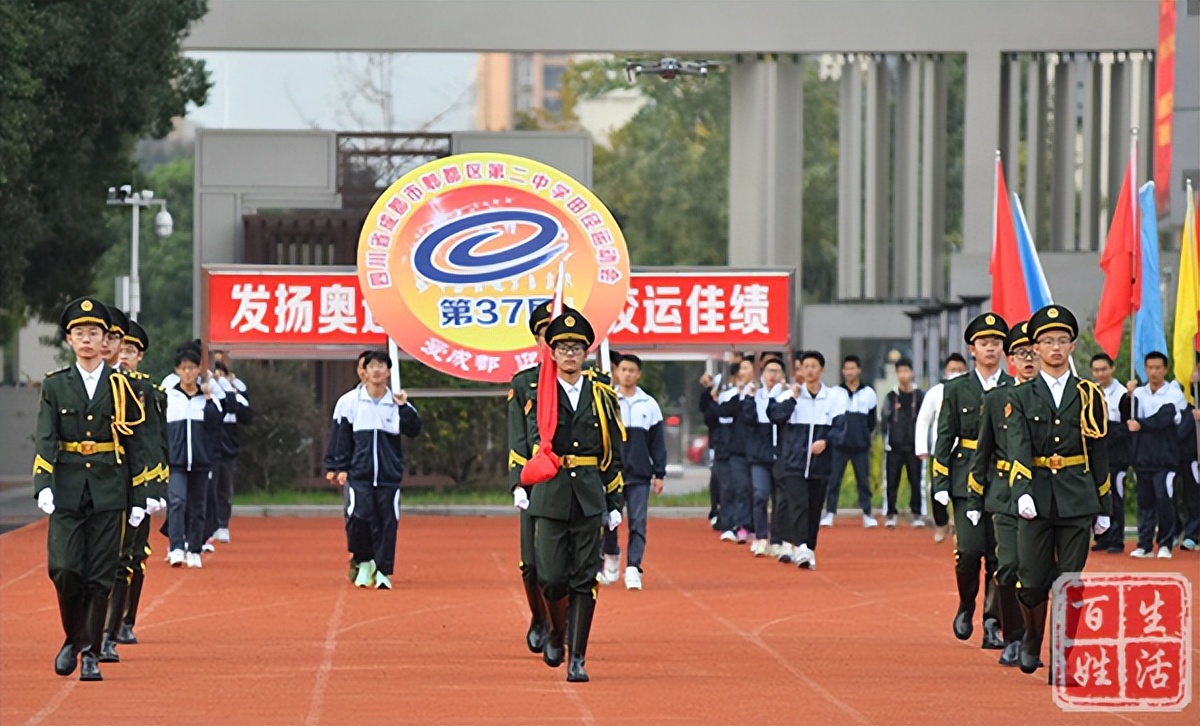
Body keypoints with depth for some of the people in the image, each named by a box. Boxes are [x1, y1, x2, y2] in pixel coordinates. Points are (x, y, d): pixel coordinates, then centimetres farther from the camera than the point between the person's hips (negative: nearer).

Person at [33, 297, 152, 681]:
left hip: (108, 491, 0)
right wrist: (43, 487, -18)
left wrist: (139, 499, 1)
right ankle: (74, 638, 14)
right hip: (67, 491, 0)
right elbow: (45, 439, -3)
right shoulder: (55, 385, 5)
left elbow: (137, 445, 5)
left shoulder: (122, 386, 4)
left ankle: (91, 653, 4)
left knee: (100, 576, -2)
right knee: (64, 570, -9)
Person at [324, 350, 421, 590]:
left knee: (387, 522, -2)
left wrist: (403, 407, -14)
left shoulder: (398, 403, 6)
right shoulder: (351, 401, 3)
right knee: (358, 519, -10)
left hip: (389, 476, 1)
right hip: (359, 474, -1)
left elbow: (414, 431, -3)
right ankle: (364, 563, 12)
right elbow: (340, 436, 6)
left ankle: (382, 571, 7)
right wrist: (339, 468, 2)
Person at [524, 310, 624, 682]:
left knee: (584, 579, -1)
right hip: (551, 498, -1)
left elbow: (614, 455, 9)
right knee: (551, 578, -5)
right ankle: (557, 632, 25)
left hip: (590, 500, 1)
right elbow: (536, 436, -13)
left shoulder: (602, 396, 8)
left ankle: (577, 658, 3)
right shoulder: (540, 395, 4)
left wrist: (615, 504, 4)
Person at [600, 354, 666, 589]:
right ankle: (611, 557, 26)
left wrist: (659, 474, 4)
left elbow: (658, 443, 9)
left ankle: (633, 569, -6)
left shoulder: (649, 404, 7)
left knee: (638, 523, -5)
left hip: (640, 475, 0)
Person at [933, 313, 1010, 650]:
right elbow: (944, 438, 7)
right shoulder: (957, 390, 7)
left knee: (1000, 556, -3)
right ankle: (966, 606, 15)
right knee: (969, 551, -10)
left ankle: (993, 624, 3)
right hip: (967, 479, -1)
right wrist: (941, 483, -1)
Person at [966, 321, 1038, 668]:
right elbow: (982, 453, 12)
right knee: (1009, 567, -10)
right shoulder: (996, 399, 9)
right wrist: (974, 501, 8)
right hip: (1006, 496, 0)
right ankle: (1013, 639, 3)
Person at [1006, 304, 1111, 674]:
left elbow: (1099, 453, 9)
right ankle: (1032, 639, 25)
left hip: (1077, 501, 1)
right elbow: (1018, 448, -9)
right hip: (1036, 500, -1)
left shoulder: (1088, 395, 7)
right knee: (1032, 581, -1)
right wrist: (1022, 493, -25)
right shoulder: (1021, 397, 4)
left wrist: (1102, 507, 8)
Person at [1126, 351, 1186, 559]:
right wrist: (1129, 396, -13)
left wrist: (1141, 425, -12)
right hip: (1143, 457, 3)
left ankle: (1165, 544, 1)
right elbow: (1129, 419, -2)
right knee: (1145, 501, 5)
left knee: (1164, 500, -8)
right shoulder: (1138, 393, 10)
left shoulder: (1174, 394, -2)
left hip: (1165, 458, -3)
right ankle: (1145, 545, 9)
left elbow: (1163, 420, -14)